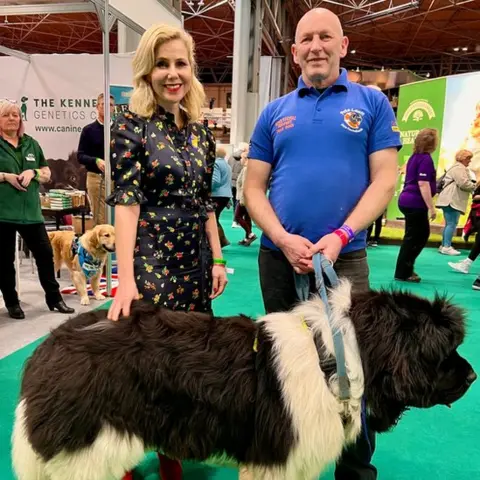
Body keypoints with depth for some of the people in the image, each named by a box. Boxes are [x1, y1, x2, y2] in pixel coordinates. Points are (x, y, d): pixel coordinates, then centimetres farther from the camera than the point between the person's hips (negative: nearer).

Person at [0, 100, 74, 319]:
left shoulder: (31, 143, 13)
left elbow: (47, 174, 15)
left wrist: (32, 172, -5)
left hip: (30, 210, 4)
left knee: (45, 253, 6)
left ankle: (54, 298, 18)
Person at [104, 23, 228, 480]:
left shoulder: (200, 131, 9)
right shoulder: (131, 124, -7)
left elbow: (205, 202, 11)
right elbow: (125, 201, -16)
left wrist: (217, 259, 7)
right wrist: (125, 278, -23)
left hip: (194, 257, 6)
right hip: (149, 257, -5)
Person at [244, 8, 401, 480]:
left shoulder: (372, 103, 4)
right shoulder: (274, 112, 9)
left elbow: (384, 179, -3)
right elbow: (253, 187, 4)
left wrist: (340, 236, -17)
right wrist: (283, 239, -12)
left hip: (345, 257, -2)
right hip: (278, 258, 3)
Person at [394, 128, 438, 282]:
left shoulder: (415, 157, 13)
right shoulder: (426, 159, -14)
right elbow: (423, 184, -20)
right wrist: (431, 207, -17)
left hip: (408, 201, 9)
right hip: (415, 203, -9)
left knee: (422, 234, 18)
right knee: (412, 237, 0)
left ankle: (407, 267, 23)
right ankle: (402, 273, 9)